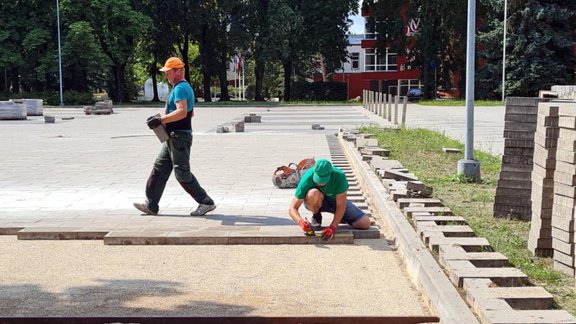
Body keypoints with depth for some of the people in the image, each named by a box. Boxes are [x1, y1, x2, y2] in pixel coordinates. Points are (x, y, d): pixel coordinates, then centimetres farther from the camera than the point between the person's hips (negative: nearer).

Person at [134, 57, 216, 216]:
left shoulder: (180, 88, -16)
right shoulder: (185, 87, 17)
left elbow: (182, 112, -30)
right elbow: (190, 113, 23)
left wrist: (161, 120, -25)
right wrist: (163, 117, 20)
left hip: (179, 137, -11)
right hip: (173, 137, 11)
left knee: (182, 174, -6)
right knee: (159, 169, 11)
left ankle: (206, 202, 2)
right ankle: (151, 205, 15)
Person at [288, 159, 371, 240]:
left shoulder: (339, 176, -32)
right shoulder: (307, 179, -31)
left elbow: (340, 206, -27)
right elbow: (293, 208, -28)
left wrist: (332, 227, -36)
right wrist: (300, 221, -48)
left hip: (335, 200, 1)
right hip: (316, 202, -1)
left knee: (365, 223, -16)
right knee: (314, 193, -39)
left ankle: (340, 217, 14)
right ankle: (316, 216, -7)